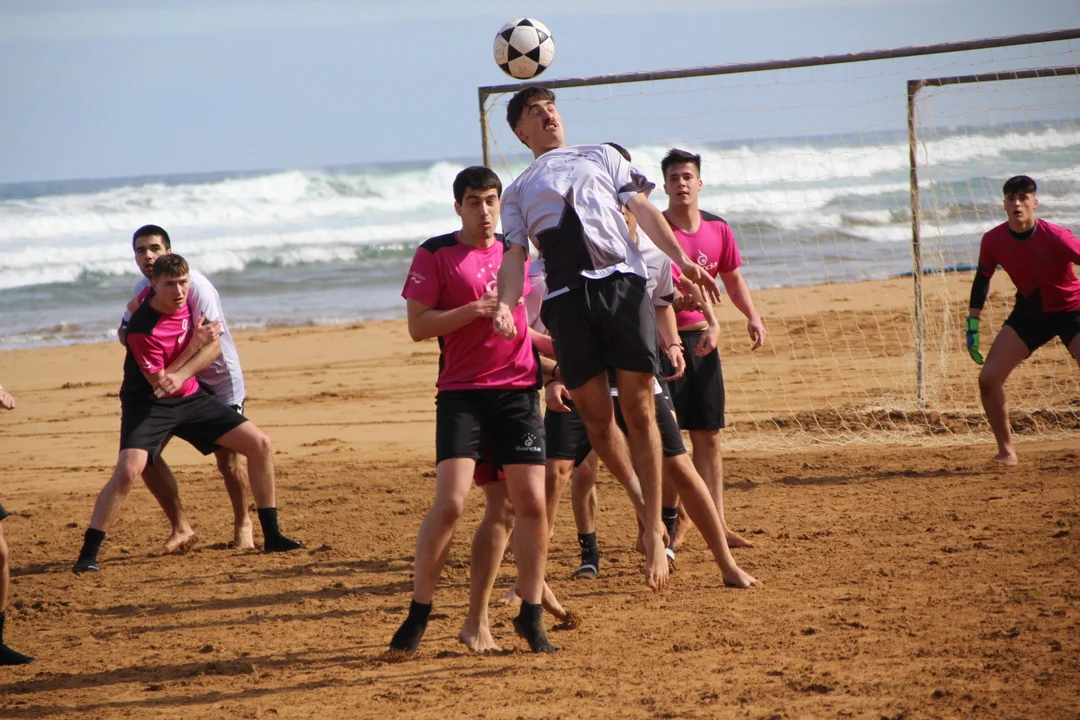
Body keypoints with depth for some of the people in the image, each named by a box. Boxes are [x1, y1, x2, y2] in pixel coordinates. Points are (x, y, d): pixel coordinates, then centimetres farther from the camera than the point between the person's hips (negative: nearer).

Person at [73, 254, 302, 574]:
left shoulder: (188, 301, -5)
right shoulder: (142, 329, -24)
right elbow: (158, 383, -19)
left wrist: (179, 376, 0)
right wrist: (194, 345, -21)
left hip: (189, 398, 6)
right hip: (149, 405, -6)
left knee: (260, 444, -1)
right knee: (128, 470, -29)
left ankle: (272, 536, 9)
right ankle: (88, 555, -20)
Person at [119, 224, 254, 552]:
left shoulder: (195, 285, -24)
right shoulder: (143, 288, -2)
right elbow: (124, 334, 5)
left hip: (218, 379, -6)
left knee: (227, 454, -4)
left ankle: (243, 525, 22)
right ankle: (181, 529, 5)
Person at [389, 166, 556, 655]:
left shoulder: (515, 251, 14)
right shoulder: (435, 254, 0)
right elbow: (417, 325, -7)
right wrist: (478, 309, -16)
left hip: (518, 390, 4)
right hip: (461, 393, -4)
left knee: (530, 502, -4)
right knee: (451, 501, -15)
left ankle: (531, 615, 5)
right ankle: (418, 614, -5)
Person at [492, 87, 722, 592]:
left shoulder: (601, 157, 24)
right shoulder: (519, 191, 23)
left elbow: (643, 210, 14)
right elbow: (515, 255, 11)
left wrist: (681, 259, -2)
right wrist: (504, 305, -10)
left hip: (623, 283, -1)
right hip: (567, 298, 1)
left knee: (639, 409, -8)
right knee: (595, 415, -4)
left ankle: (653, 530, -5)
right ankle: (642, 500, 18)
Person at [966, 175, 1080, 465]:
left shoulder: (1054, 237, -25)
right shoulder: (993, 241, -11)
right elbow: (982, 280, 6)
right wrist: (972, 326, 6)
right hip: (1030, 313, 4)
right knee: (988, 378, -5)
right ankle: (1006, 449, 11)